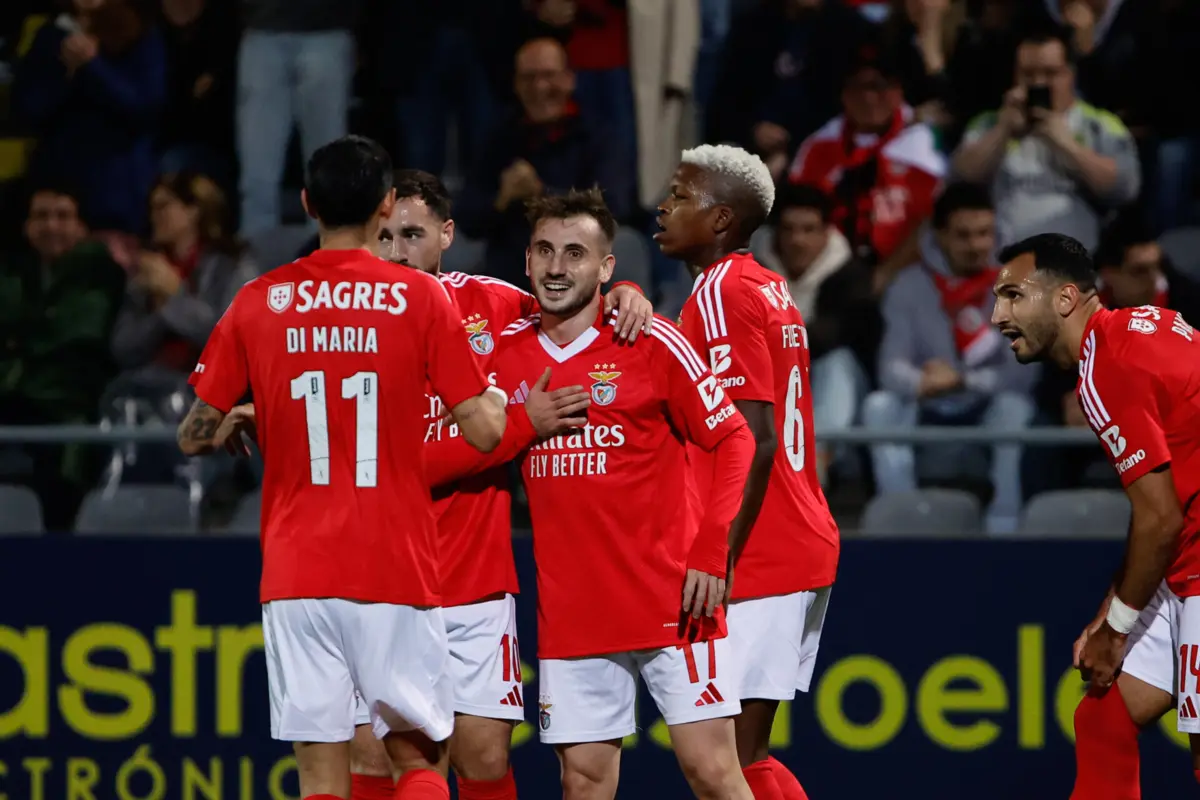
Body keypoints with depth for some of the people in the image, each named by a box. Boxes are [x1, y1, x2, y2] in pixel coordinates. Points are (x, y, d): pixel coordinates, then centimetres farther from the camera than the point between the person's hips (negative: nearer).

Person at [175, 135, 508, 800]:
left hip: (296, 571, 1)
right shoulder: (422, 299, -2)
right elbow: (484, 432, -4)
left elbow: (194, 438, 8)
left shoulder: (257, 304, 3)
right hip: (398, 569, -1)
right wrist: (498, 400, 19)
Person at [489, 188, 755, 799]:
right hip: (569, 609, 4)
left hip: (669, 601, -4)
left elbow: (733, 442, -3)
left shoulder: (652, 345, -5)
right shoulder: (508, 353, 6)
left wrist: (710, 553, -11)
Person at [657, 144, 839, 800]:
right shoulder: (770, 290, 17)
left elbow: (755, 440, -18)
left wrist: (717, 563, -19)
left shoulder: (721, 292, -12)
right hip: (805, 545, 10)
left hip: (756, 554, -10)